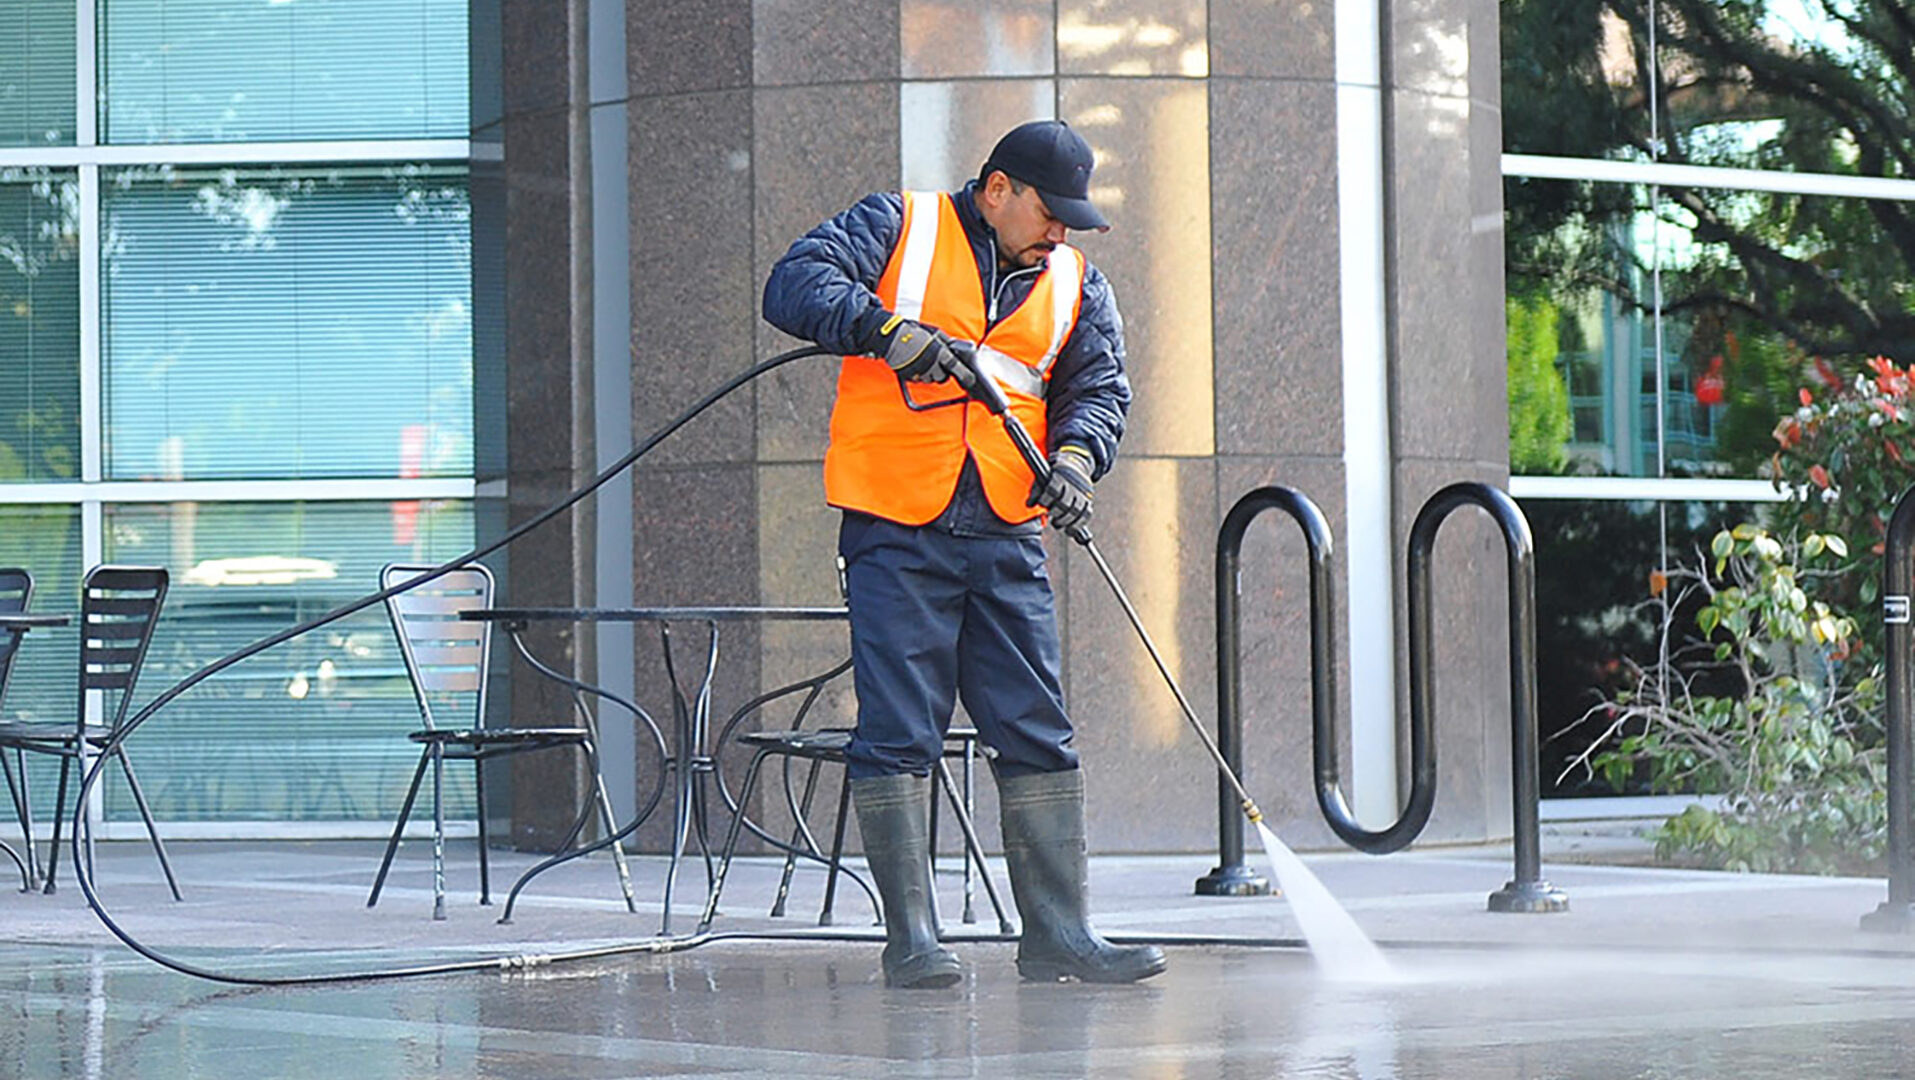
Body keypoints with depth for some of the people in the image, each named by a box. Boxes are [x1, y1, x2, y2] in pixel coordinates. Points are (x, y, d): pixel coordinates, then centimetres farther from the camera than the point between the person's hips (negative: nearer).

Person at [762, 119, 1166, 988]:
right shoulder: (897, 228, 3)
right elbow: (795, 284, -8)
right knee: (899, 735, -5)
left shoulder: (1074, 284, 16)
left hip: (1007, 536, 5)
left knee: (1039, 737, 3)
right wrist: (886, 329, -24)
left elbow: (1099, 385, 8)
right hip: (894, 531, -5)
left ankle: (1057, 934, 8)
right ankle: (911, 939, -1)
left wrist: (1075, 454, -13)